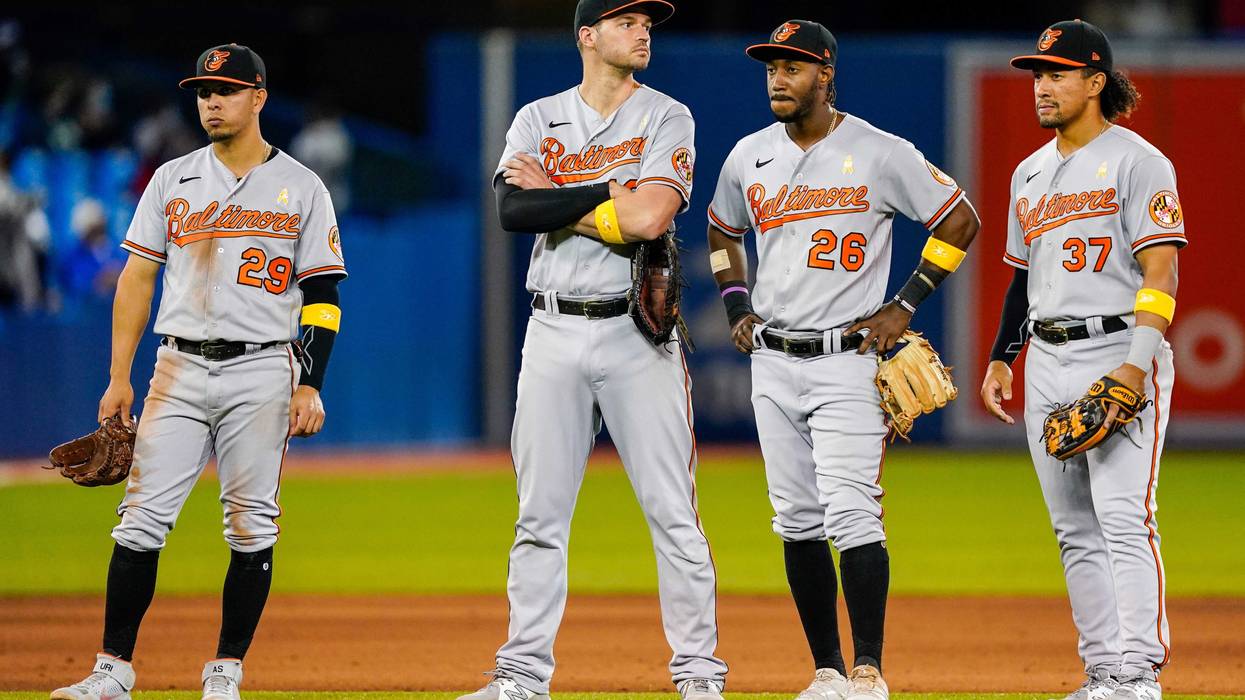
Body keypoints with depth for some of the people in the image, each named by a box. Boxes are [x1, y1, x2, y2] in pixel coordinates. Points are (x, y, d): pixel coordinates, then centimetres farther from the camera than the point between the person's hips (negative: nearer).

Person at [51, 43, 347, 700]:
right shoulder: (173, 180, 9)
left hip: (261, 374, -2)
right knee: (142, 516, -4)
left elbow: (322, 296, 2)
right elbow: (137, 278, 9)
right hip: (179, 369, 2)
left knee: (251, 526, -1)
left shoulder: (302, 189, 3)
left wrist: (310, 386, -7)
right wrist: (119, 378, 3)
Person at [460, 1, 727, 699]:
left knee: (672, 511, -4)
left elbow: (649, 217, -15)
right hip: (554, 331, 2)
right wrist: (607, 193, -12)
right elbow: (513, 209, -8)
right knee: (540, 513, 5)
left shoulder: (667, 118, 2)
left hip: (638, 332, -2)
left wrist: (555, 199, -7)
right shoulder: (538, 119, 10)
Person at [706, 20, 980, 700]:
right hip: (773, 364, 5)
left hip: (848, 361, -5)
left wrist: (904, 305, -5)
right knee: (797, 522, 6)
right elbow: (722, 231, 27)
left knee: (851, 516, -14)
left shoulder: (879, 154, -6)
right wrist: (737, 307, 13)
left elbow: (960, 219, 1)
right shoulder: (749, 157, 8)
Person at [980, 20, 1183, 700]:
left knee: (1124, 517, -16)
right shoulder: (1030, 172, 18)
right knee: (1076, 531, 7)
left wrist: (1136, 366, -22)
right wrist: (1001, 358, 18)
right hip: (1048, 363, 8)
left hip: (1119, 352, -8)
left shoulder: (1137, 162, -6)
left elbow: (1160, 270, -13)